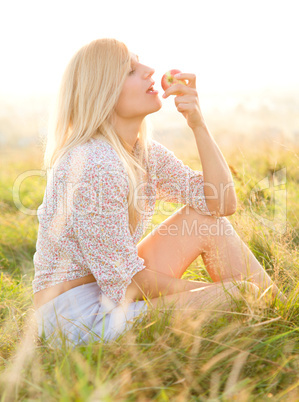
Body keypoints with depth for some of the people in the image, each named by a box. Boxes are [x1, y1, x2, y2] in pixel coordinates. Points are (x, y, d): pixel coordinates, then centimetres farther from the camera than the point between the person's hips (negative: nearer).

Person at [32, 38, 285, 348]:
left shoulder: (146, 151, 3)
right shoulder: (94, 166, -25)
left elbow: (223, 204, 1)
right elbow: (126, 280, -20)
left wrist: (198, 124, -8)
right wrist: (213, 290, -8)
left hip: (112, 291, 9)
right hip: (78, 318, -9)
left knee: (203, 220, 1)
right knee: (239, 294, -18)